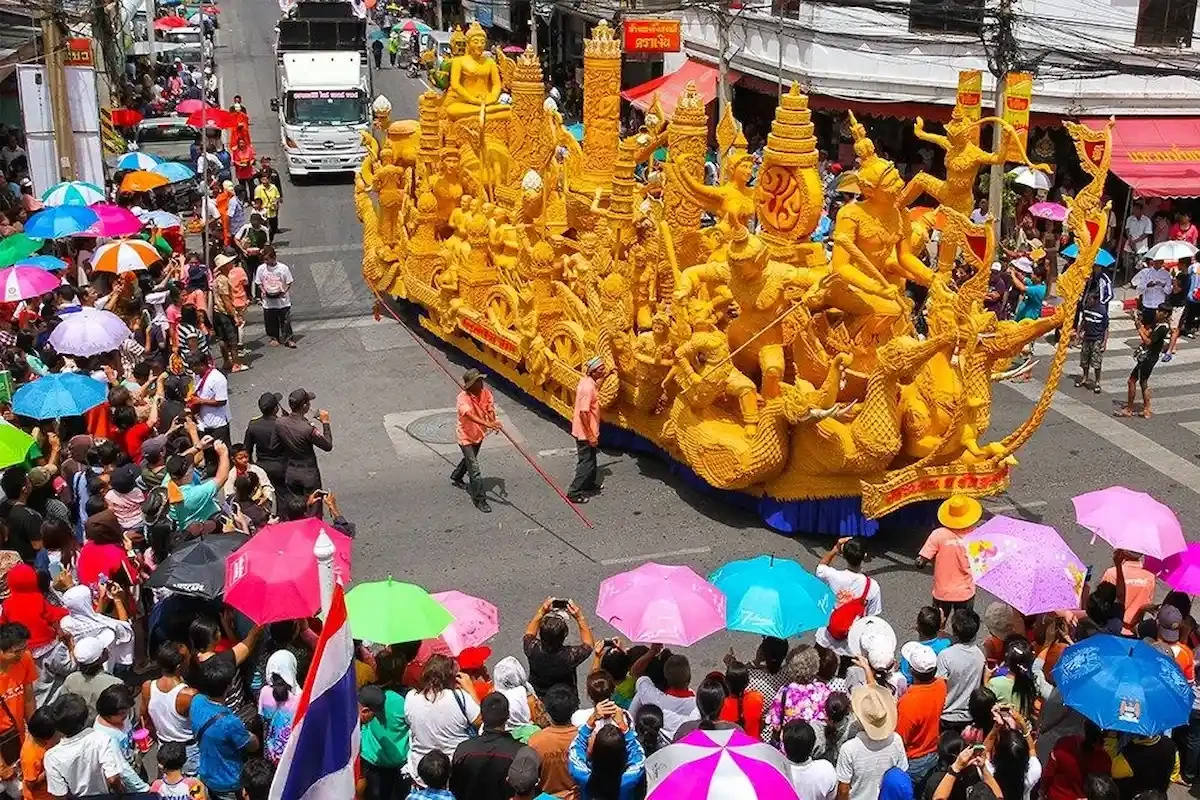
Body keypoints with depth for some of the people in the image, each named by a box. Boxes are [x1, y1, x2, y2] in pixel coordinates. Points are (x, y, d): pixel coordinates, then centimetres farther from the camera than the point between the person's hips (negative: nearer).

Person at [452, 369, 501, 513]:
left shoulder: (485, 392, -12)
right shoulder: (463, 398, -31)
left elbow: (490, 409, -19)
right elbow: (470, 415, -47)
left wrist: (494, 422, -42)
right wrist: (487, 424, -60)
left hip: (479, 434, 7)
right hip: (465, 436, -7)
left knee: (470, 458, 31)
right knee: (474, 467, -10)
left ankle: (456, 477, 59)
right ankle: (480, 500, 0)